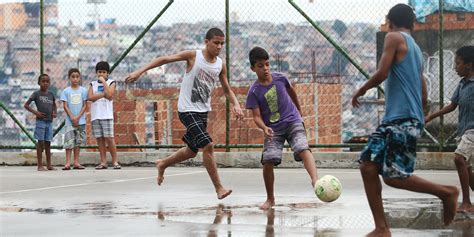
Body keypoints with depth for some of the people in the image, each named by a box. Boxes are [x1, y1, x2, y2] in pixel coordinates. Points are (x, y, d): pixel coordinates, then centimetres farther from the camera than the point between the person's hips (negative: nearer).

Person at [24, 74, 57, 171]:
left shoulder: (51, 94, 11)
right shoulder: (36, 94, -3)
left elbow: (54, 105, 25)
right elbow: (26, 105, -3)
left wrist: (55, 113, 5)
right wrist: (35, 112, -13)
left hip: (49, 121, 5)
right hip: (40, 121, -5)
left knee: (48, 143, 9)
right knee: (40, 142, -3)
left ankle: (49, 165, 13)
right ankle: (40, 166, -3)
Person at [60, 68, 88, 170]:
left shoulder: (83, 90, 3)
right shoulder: (66, 91, 1)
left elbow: (85, 105, 1)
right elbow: (65, 106, -1)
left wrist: (78, 117, -9)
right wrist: (72, 118, -11)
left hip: (81, 121, 1)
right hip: (70, 121, -1)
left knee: (78, 142, 5)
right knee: (69, 142, -7)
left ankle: (76, 162, 8)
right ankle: (68, 163, -8)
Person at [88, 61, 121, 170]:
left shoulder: (111, 82, 7)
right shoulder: (93, 84, 15)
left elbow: (109, 94, -12)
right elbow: (90, 97, -1)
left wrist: (103, 82, -6)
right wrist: (103, 94, -8)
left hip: (107, 115, -3)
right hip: (95, 115, 3)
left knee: (109, 138, -8)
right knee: (99, 139, 3)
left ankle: (115, 161, -4)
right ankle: (103, 162, 5)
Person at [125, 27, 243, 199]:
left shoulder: (221, 65, 4)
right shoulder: (193, 56, -11)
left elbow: (227, 90, 15)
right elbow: (164, 59, -10)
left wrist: (236, 104, -4)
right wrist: (140, 71, -18)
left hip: (203, 111, 7)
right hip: (188, 110, -7)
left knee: (192, 151, 20)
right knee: (207, 146, -19)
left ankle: (163, 164, 45)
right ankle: (219, 188, -12)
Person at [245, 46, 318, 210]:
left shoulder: (280, 79, -1)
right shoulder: (254, 92, -7)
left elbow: (292, 92, 20)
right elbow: (256, 116, -9)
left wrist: (299, 112, 33)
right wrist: (264, 128, -31)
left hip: (293, 121, 0)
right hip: (273, 129, 0)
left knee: (303, 148, -26)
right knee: (268, 161, -13)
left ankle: (315, 180, -49)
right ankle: (270, 199, 7)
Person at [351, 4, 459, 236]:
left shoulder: (394, 37, -2)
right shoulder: (415, 49, 22)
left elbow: (382, 73, -13)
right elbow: (424, 98, 23)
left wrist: (361, 91, 4)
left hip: (402, 120, -9)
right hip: (393, 120, 9)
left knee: (393, 176, -11)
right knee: (367, 165, 4)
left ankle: (446, 192, 3)